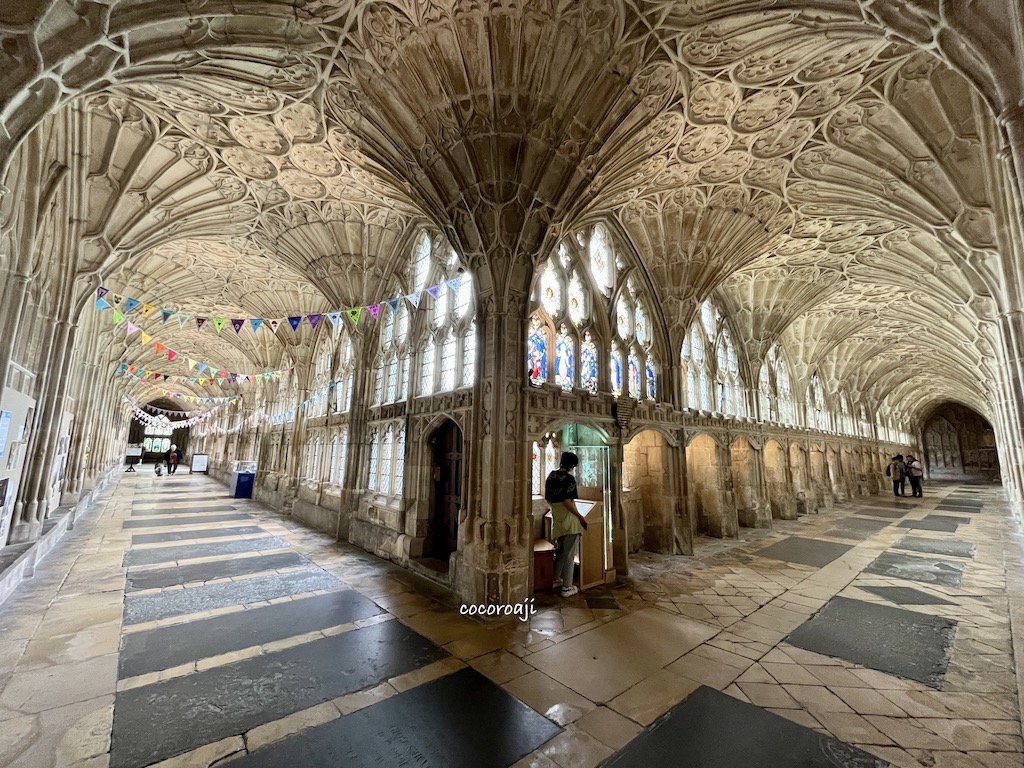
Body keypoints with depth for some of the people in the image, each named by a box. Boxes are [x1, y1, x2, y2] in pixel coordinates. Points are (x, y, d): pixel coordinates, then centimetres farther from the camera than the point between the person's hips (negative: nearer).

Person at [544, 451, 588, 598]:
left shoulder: (550, 476, 5)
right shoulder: (569, 478, -18)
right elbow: (567, 502, -22)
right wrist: (580, 516, -13)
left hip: (557, 519, 8)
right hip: (568, 520, -8)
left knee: (561, 550, 23)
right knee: (569, 554, 3)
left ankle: (556, 579, 33)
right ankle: (567, 587, 11)